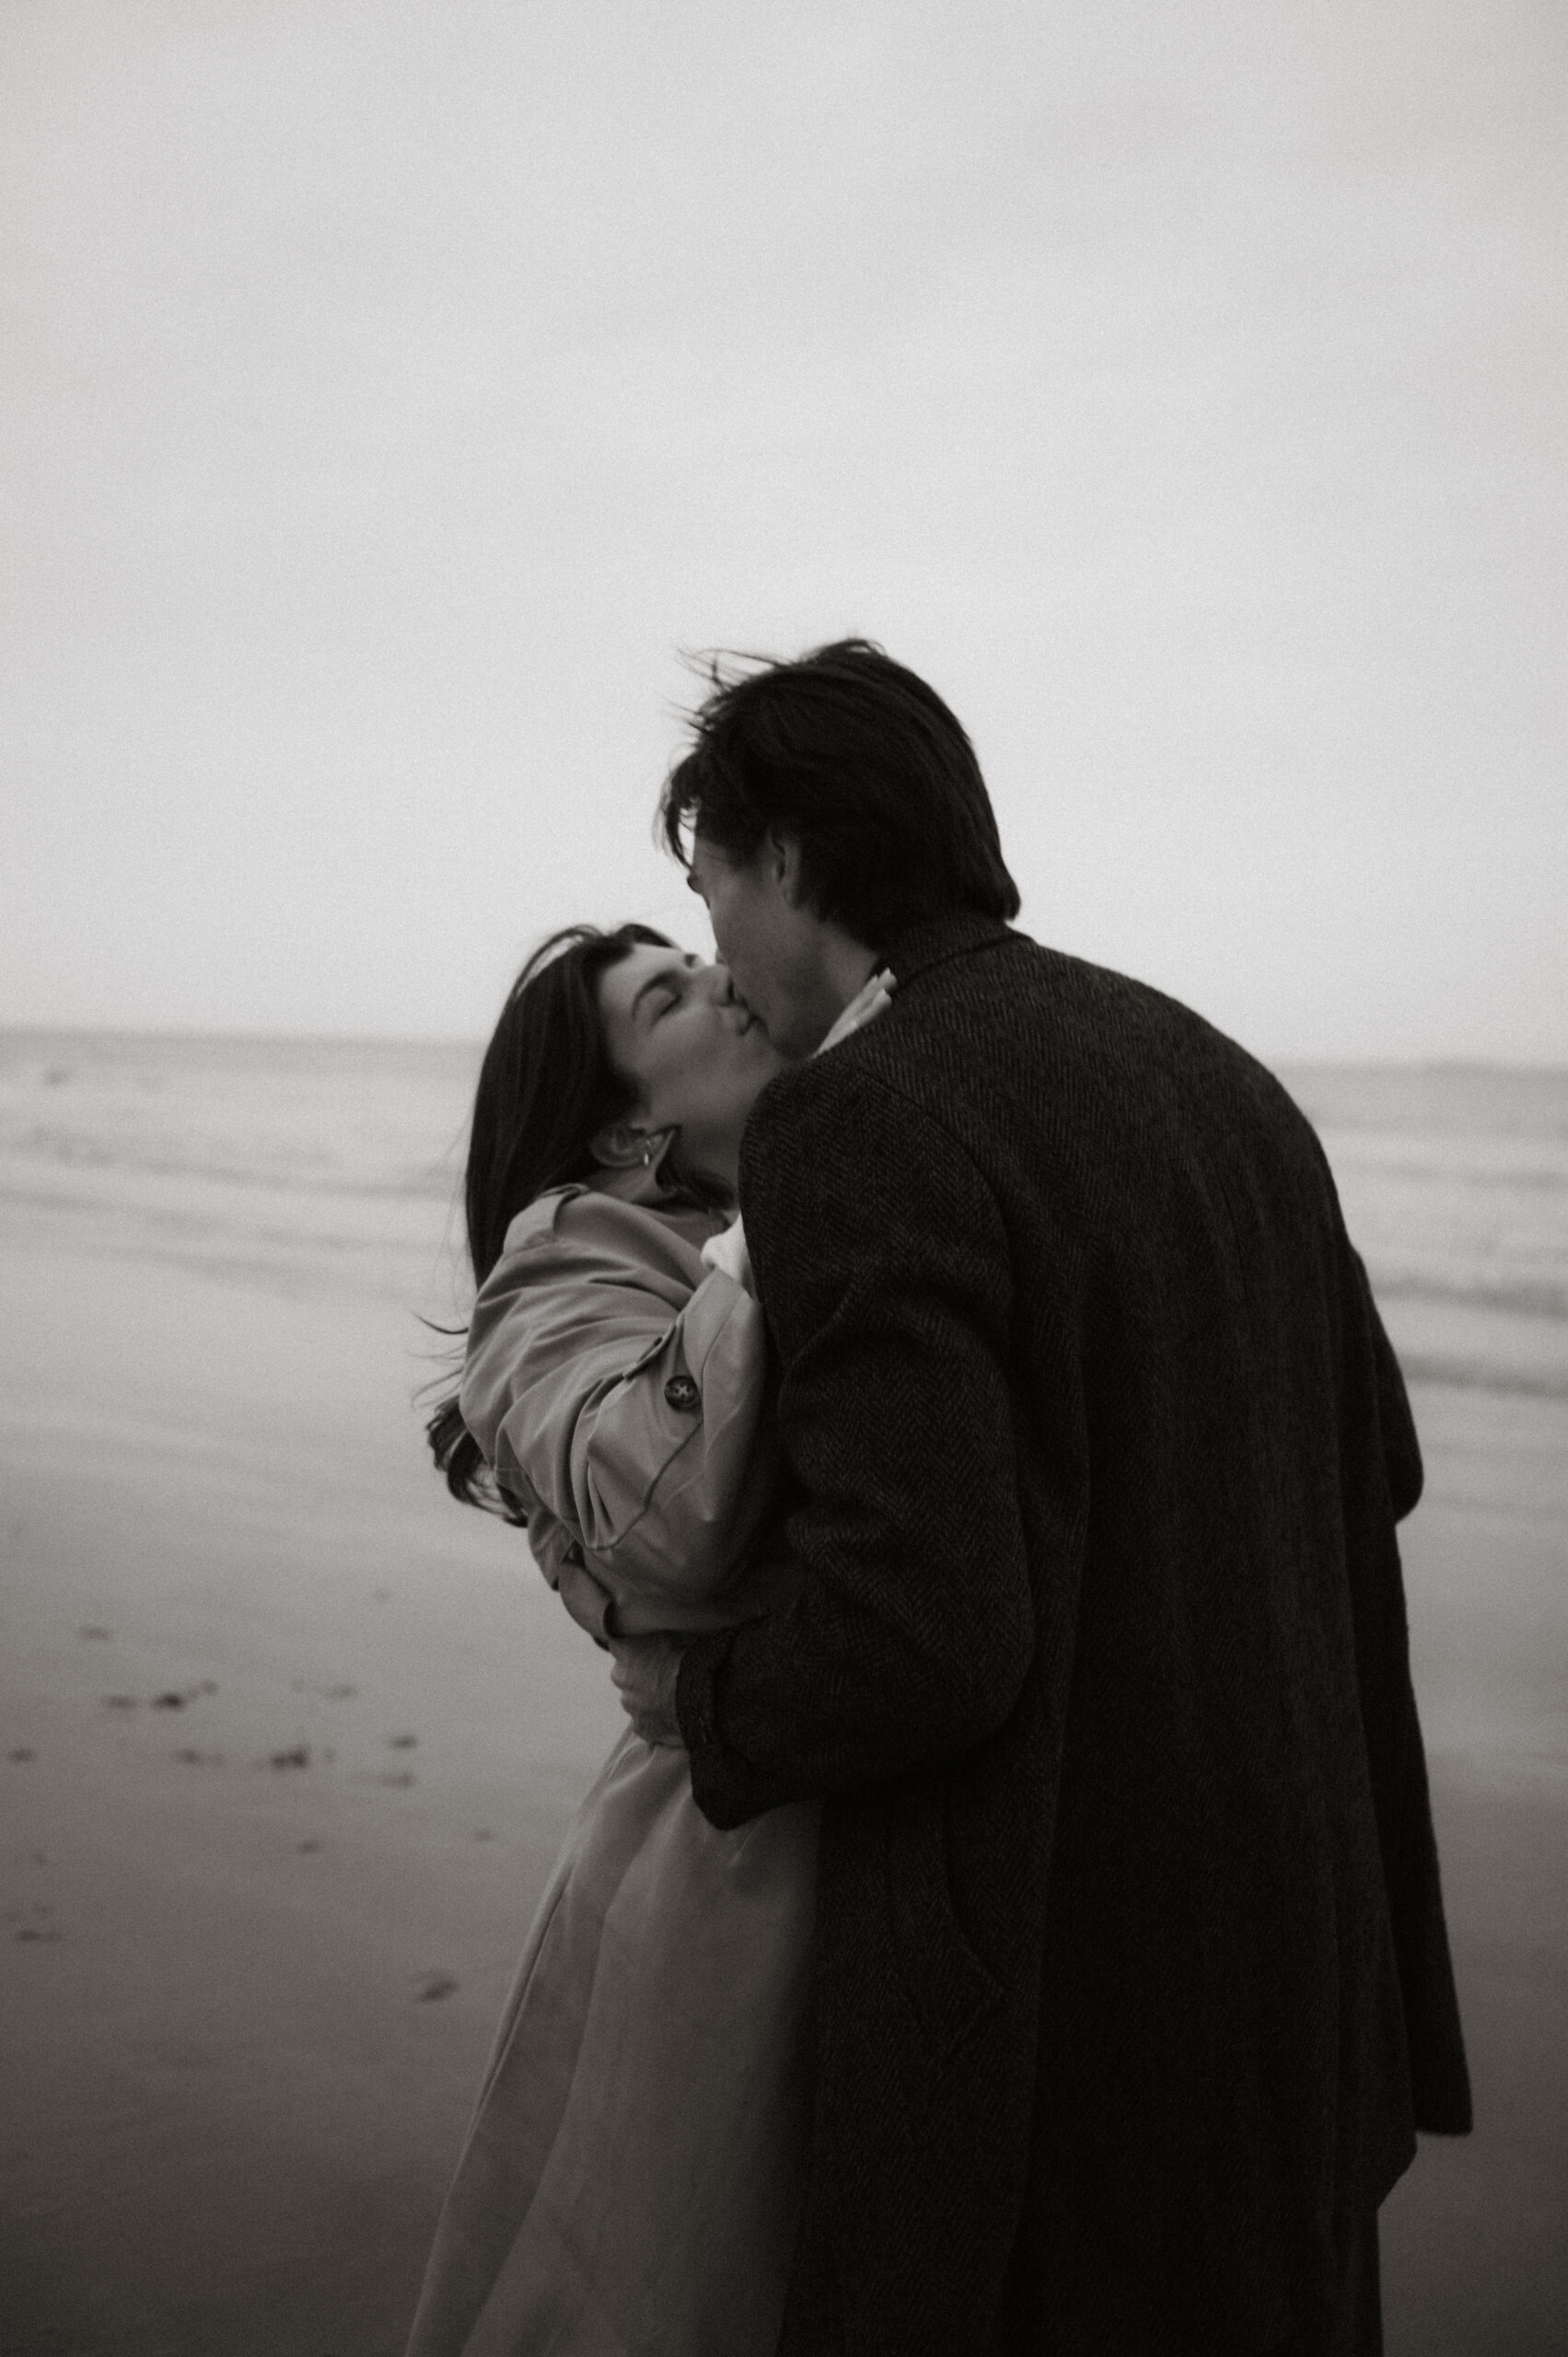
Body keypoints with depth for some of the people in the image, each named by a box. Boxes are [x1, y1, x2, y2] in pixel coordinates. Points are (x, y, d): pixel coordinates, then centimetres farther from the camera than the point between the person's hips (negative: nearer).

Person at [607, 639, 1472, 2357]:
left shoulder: (854, 1124, -19)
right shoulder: (1214, 1076, 6)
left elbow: (922, 1639, -25)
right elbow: (1367, 1471, 14)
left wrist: (698, 1700, -6)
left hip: (1057, 1955, -8)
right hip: (1292, 1914, 8)